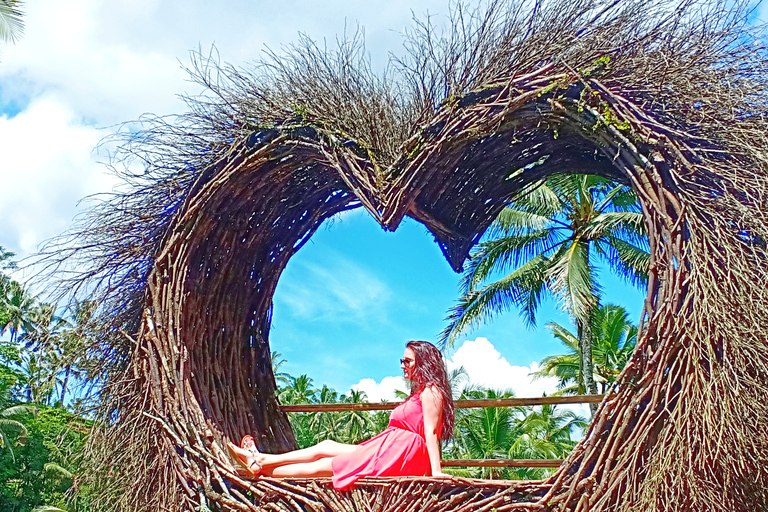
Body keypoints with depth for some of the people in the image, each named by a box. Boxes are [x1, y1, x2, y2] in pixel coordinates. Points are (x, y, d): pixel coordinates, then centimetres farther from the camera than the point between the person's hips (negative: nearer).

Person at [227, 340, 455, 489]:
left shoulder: (431, 391, -8)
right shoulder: (419, 393, 23)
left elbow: (431, 432, -17)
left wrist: (436, 472, -23)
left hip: (401, 455, -10)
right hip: (387, 451, 10)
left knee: (323, 465, -5)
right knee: (326, 446, 7)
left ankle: (261, 468, 3)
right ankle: (260, 460, 8)